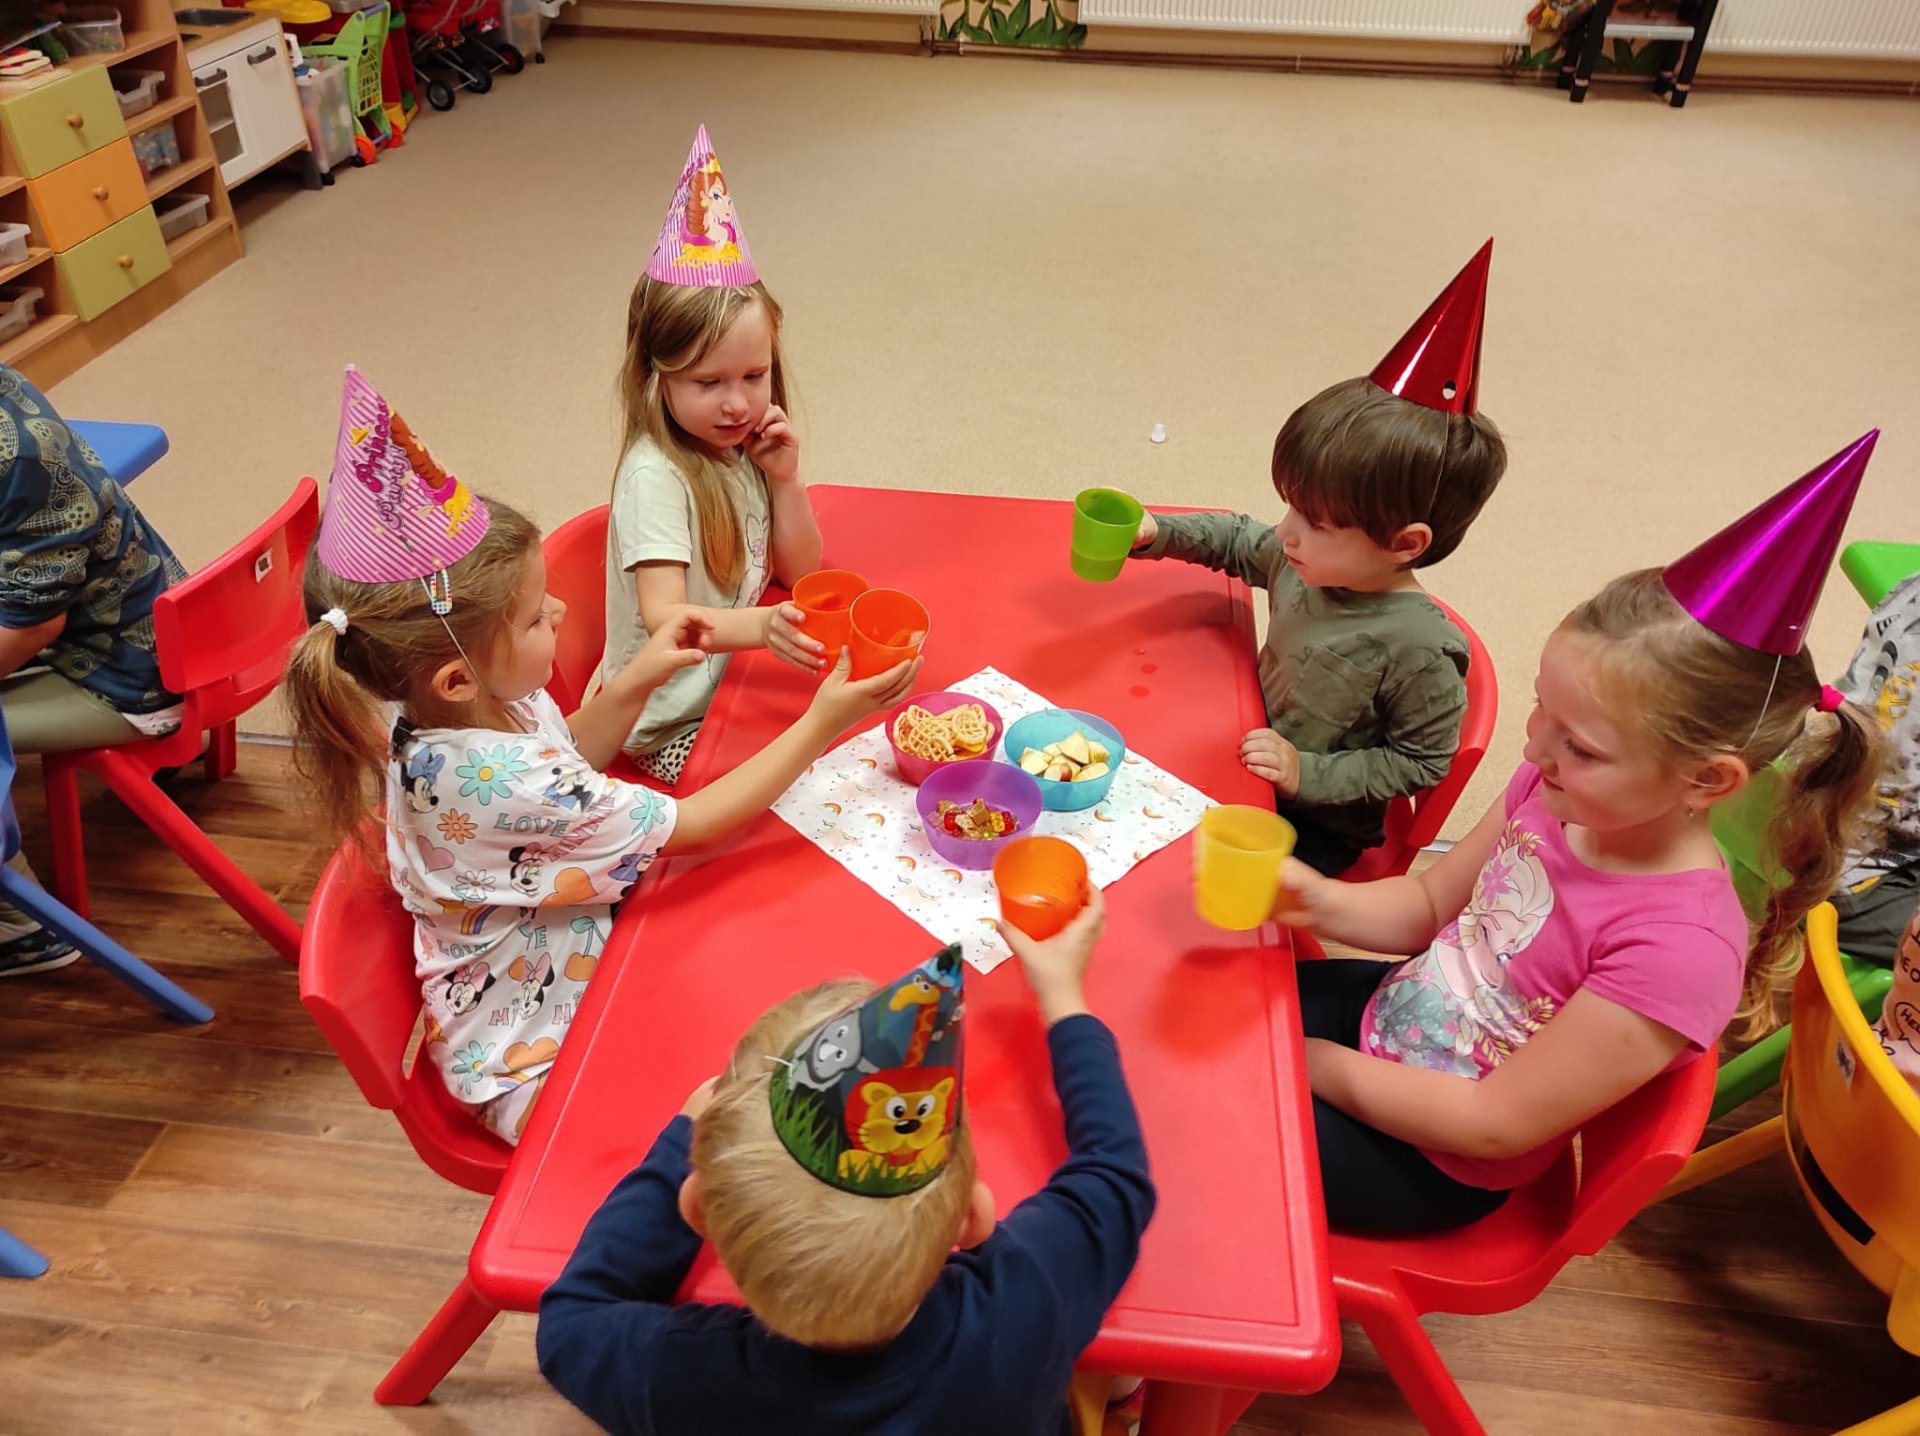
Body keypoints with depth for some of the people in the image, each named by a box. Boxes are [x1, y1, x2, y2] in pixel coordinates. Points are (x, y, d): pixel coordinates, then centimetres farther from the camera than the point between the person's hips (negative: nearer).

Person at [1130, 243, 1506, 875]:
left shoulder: (1417, 650, -30)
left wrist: (1308, 773, -24)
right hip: (1254, 767, 7)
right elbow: (1236, 540, 10)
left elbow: (1420, 765, -18)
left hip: (1318, 827, -6)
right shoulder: (1300, 560, -12)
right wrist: (1153, 533, -4)